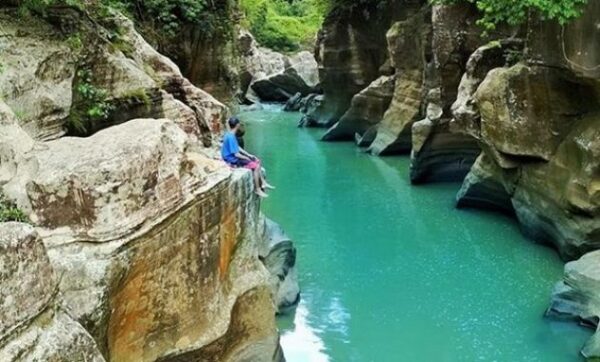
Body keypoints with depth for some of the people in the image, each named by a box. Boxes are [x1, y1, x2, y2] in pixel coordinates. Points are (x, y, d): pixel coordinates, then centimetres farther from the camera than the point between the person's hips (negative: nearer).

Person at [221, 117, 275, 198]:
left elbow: (238, 147, 16)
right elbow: (236, 154, -25)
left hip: (235, 157, 10)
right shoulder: (231, 137, -26)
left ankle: (263, 183, 17)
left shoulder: (230, 135, 5)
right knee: (255, 166, -16)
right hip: (233, 161, -10)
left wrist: (249, 155, 11)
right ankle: (257, 189, -5)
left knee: (257, 161, 13)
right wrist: (247, 158, -10)